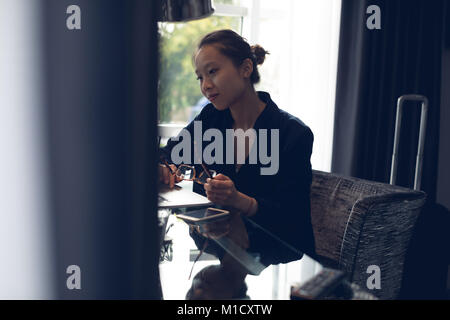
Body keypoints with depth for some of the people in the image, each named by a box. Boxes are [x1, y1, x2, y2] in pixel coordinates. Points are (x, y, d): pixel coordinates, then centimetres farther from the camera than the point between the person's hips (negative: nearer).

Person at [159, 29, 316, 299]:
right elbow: (168, 154, 12)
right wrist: (163, 171, -13)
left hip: (273, 255, -4)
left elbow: (291, 215, -12)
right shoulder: (212, 118, 6)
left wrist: (240, 201, -30)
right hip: (211, 241, 5)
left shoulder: (294, 134, -10)